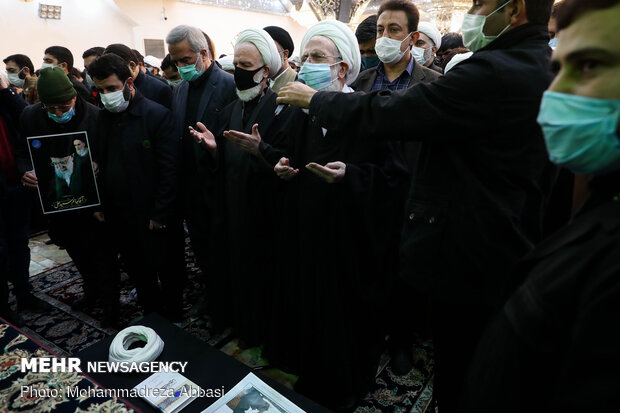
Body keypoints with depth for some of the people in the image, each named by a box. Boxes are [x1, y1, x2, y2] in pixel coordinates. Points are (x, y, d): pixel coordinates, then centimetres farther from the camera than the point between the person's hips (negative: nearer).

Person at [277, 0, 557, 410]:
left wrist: (314, 98, -7)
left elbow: (385, 113, -21)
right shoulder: (539, 68, 8)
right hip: (506, 254, 10)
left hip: (471, 261, -9)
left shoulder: (496, 72, -23)